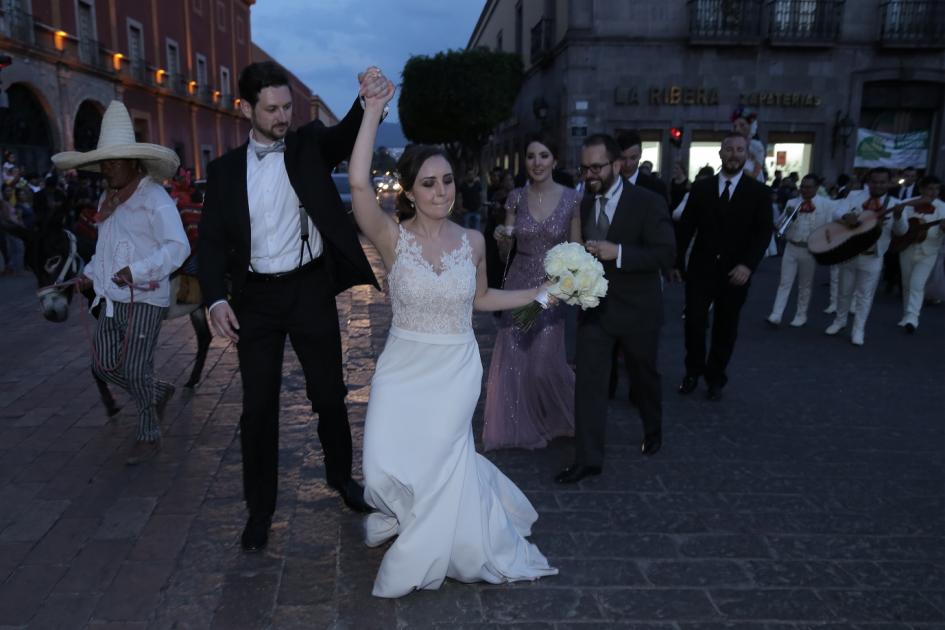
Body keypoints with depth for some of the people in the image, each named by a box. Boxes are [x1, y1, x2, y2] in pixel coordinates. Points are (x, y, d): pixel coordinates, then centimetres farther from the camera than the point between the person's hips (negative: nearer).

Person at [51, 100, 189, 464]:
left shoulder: (154, 198, -11)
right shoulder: (108, 199, 15)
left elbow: (178, 246, -22)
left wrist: (137, 271, -31)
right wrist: (91, 273, 12)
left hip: (145, 299, -8)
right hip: (114, 299, 8)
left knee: (135, 370, -4)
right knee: (103, 365, 7)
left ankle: (149, 436, 15)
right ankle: (158, 393, 32)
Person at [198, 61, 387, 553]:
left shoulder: (310, 144, 2)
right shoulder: (225, 170, 4)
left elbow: (347, 135, -19)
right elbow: (212, 241, 1)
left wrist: (369, 102, -41)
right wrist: (216, 299, -15)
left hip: (311, 291, 0)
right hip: (256, 299, 1)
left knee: (330, 394, 12)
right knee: (257, 407, 6)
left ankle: (341, 476, 37)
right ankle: (260, 507, 24)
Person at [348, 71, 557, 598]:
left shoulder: (473, 240, -1)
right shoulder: (393, 237, -10)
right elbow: (359, 183, -27)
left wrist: (540, 294, 10)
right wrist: (373, 110, -27)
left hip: (457, 368, 1)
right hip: (404, 366, -1)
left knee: (434, 459, -1)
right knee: (387, 468, -10)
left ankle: (419, 558, 30)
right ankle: (418, 515, 30)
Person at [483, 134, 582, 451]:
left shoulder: (572, 199, -5)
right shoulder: (516, 198, 1)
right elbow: (506, 252, 8)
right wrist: (502, 239, -14)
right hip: (518, 285, 2)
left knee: (544, 363, -1)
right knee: (512, 359, 6)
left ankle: (555, 420, 32)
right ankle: (518, 425, 27)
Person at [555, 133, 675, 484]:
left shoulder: (648, 202, -13)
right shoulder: (584, 204, 3)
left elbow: (665, 255, -19)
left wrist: (617, 253, -29)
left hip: (637, 309, -3)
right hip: (594, 307, 3)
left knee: (644, 376, 17)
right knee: (587, 381, -3)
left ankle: (653, 431, 45)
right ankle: (588, 459, 4)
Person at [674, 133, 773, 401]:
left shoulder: (758, 191, 1)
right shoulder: (701, 187, 4)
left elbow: (764, 232, -5)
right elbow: (686, 227, 6)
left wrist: (748, 265, -18)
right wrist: (678, 261, 4)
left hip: (735, 272, 0)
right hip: (701, 268, 0)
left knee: (725, 328, 8)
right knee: (694, 322, -3)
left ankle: (715, 378, 24)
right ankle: (693, 371, 17)